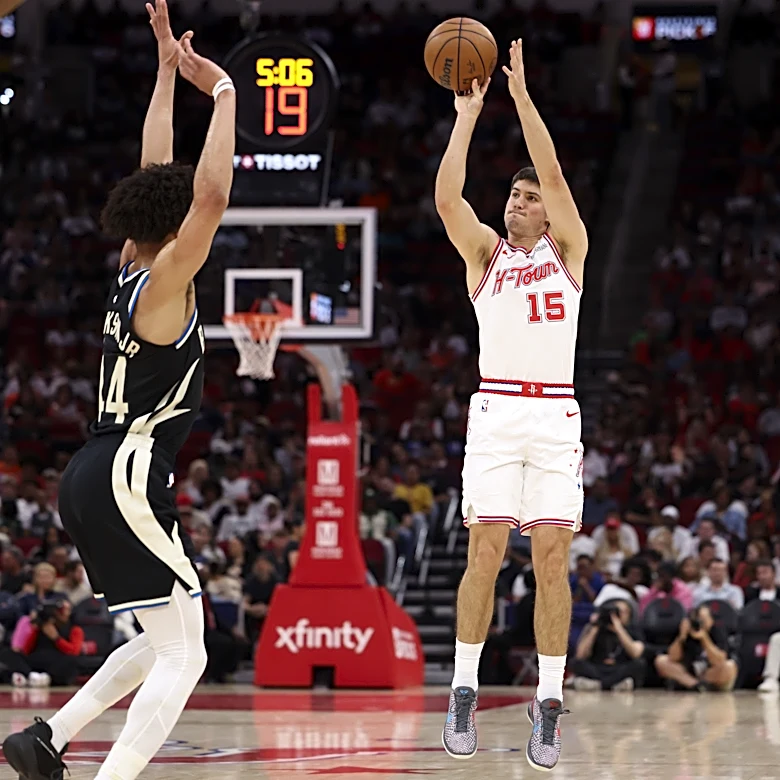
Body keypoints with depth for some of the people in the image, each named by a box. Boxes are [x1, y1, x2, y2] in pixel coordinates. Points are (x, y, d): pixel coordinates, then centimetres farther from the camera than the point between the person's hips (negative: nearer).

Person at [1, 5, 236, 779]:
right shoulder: (163, 283, -11)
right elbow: (211, 193, -22)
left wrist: (167, 68, 23)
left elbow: (156, 173, 21)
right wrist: (223, 91, -15)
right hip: (126, 480, -10)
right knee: (182, 656, -9)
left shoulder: (132, 269, 12)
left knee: (166, 642, 19)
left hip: (94, 479, 10)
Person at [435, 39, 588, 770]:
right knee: (486, 552, -7)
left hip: (556, 415, 0)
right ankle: (464, 691, 2)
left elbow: (554, 174, -1)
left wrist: (522, 94, -3)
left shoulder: (566, 248, 12)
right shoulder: (485, 252, 13)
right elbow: (447, 197, -4)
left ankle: (549, 703, 0)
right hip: (496, 411, 0)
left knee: (552, 556, -3)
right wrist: (467, 115, -3)